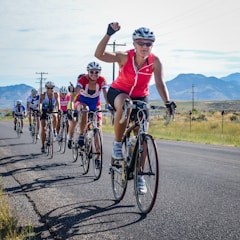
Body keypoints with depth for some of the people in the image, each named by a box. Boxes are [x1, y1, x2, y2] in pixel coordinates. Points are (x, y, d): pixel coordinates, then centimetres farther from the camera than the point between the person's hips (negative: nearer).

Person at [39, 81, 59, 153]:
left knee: (54, 117, -31)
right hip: (44, 111, -1)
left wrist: (58, 109, -31)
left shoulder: (55, 94, -11)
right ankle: (43, 146, 0)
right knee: (43, 128, -7)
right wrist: (39, 110, -39)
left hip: (52, 110, 2)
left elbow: (57, 103, -14)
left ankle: (54, 130, -5)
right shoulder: (43, 95, -16)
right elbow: (40, 103, -23)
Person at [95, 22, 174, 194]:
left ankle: (139, 176, 11)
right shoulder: (125, 57, -26)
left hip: (140, 97, 3)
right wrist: (109, 34, -52)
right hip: (118, 92, -2)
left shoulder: (155, 62, -22)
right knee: (125, 106, -40)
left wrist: (167, 102, -48)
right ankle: (117, 144, -19)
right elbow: (99, 55, -39)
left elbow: (159, 83, -32)